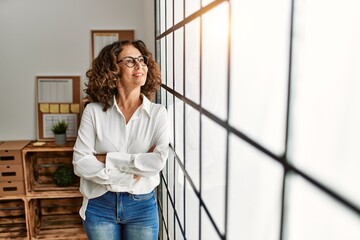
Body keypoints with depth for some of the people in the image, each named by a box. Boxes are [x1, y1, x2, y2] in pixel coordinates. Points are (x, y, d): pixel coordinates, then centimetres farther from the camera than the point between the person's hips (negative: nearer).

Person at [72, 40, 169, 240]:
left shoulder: (158, 113, -7)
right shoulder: (94, 111, -7)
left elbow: (159, 161, -19)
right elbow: (81, 163, -12)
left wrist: (108, 159, -17)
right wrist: (129, 176, -16)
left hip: (142, 206, 0)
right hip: (100, 205, 0)